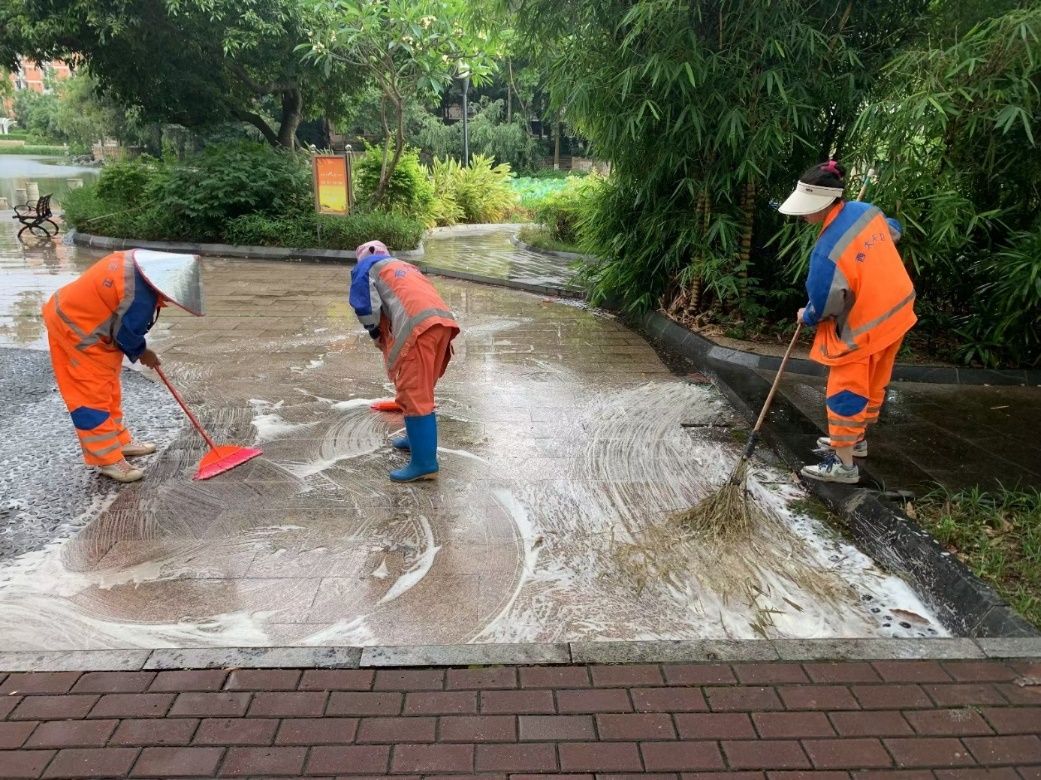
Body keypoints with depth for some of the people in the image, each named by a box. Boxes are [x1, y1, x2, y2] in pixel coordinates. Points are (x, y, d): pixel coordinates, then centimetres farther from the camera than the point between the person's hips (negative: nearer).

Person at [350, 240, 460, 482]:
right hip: (443, 320, 7)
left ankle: (424, 464, -4)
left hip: (418, 326, -7)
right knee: (421, 389, 23)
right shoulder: (404, 266, 40)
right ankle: (417, 438, 37)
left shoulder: (366, 267, 20)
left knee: (413, 394, -4)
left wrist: (377, 336, 24)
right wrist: (388, 337, 38)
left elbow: (366, 307, 6)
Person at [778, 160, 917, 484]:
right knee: (872, 385, 21)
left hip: (863, 327, -9)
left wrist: (807, 317, 1)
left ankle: (843, 465, 11)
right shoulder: (866, 210, -5)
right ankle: (855, 439, 39)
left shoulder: (828, 249, -29)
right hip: (896, 311, 9)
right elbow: (894, 232, 18)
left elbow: (823, 305, -19)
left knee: (846, 392, 2)